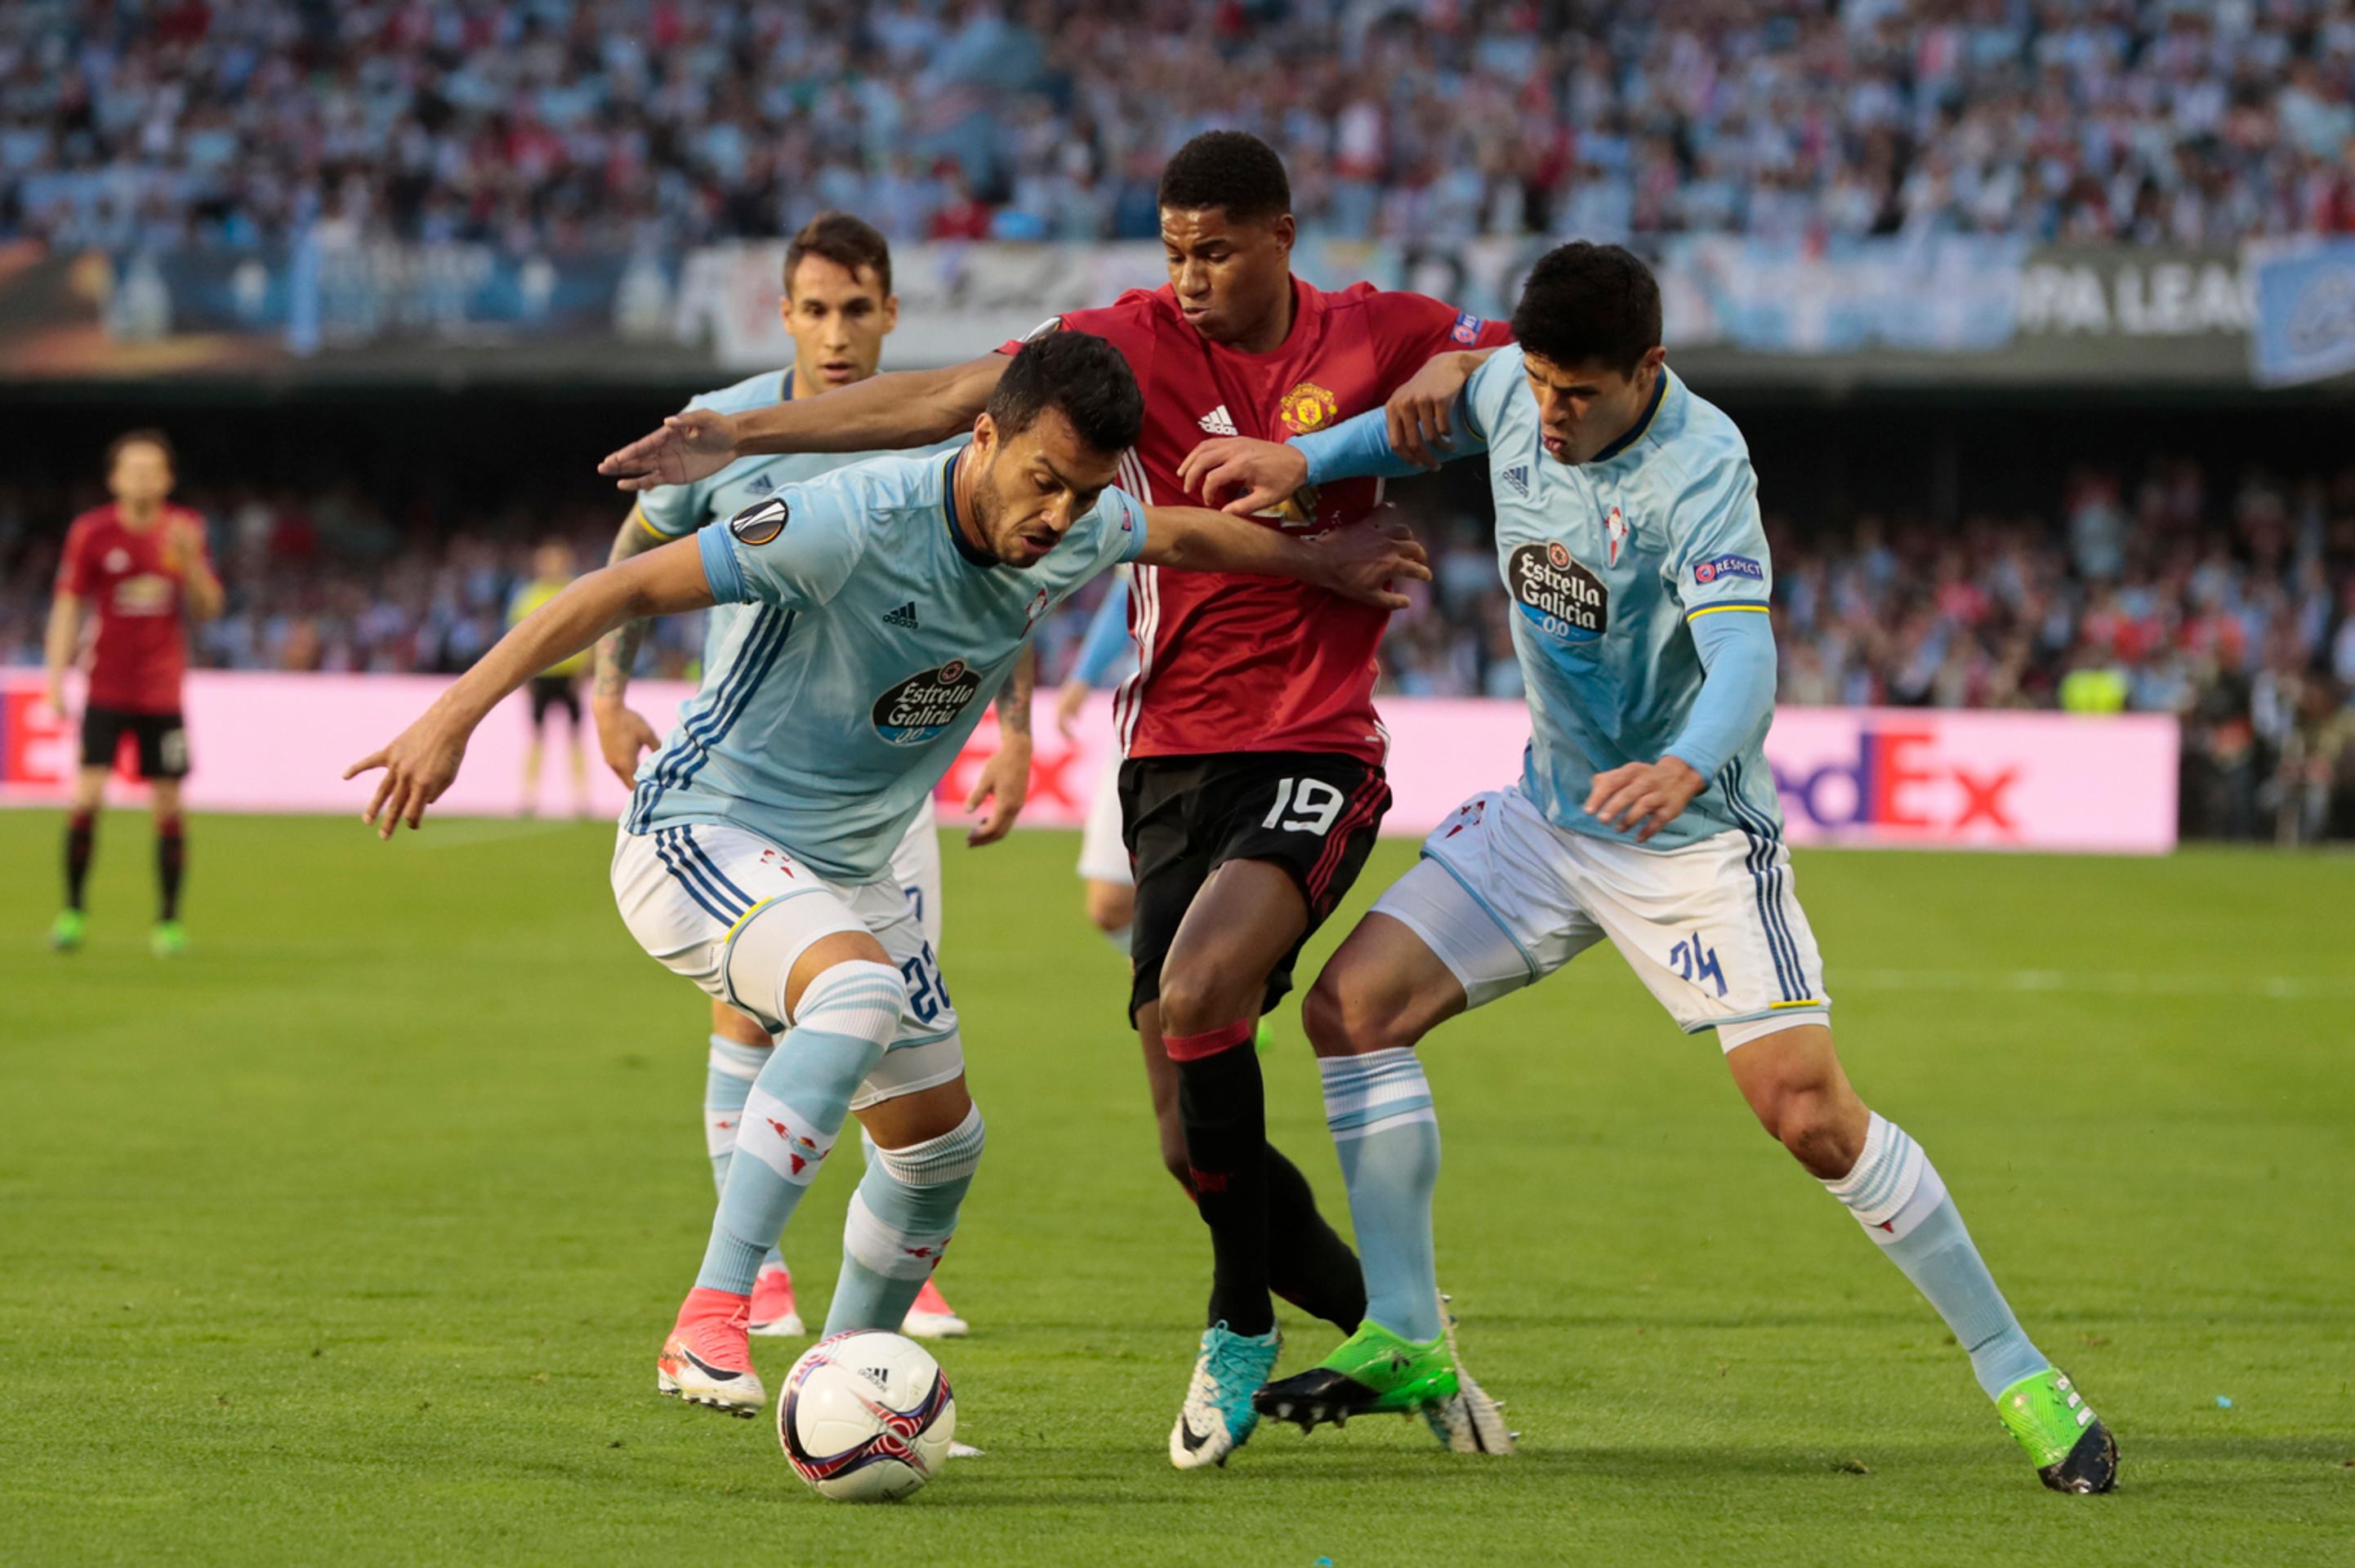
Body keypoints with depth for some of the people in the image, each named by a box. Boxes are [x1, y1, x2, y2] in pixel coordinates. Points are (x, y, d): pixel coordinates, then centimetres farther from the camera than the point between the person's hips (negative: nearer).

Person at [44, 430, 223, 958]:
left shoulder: (184, 529, 3)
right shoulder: (91, 532, -3)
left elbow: (209, 608, 4)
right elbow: (67, 606, 0)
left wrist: (190, 561, -14)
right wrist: (56, 676, -7)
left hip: (163, 692, 2)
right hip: (106, 690, -2)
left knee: (168, 803, 0)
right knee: (88, 796, -12)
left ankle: (169, 920, 10)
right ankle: (73, 909, 2)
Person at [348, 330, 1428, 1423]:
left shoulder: (1076, 534, -6)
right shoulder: (858, 523, -28)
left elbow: (1180, 534, 19)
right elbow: (628, 588, -26)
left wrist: (1323, 563, 31)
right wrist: (454, 716, -31)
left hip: (841, 871, 8)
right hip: (702, 833, -8)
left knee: (939, 1140, 11)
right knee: (860, 992, -36)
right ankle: (710, 1322, -39)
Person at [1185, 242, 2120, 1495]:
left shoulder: (1698, 469, -26)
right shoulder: (1511, 390, -6)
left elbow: (1745, 656, -39)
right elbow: (1441, 417, 20)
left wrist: (1684, 767, -59)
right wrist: (1307, 459, 5)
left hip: (1694, 832, -7)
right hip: (1549, 814, 7)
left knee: (1812, 1114, -16)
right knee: (1352, 1007, -5)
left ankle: (2013, 1371, -1)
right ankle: (1406, 1344, 4)